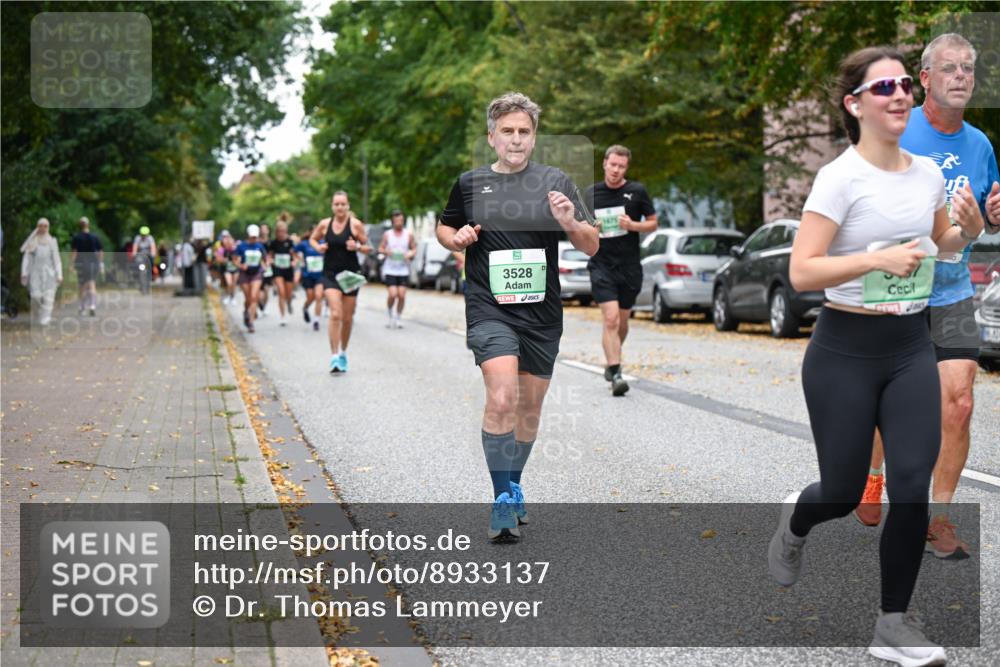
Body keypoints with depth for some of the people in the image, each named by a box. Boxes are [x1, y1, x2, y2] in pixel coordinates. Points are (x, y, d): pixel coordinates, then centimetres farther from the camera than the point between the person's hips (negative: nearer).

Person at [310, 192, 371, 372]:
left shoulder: (355, 224, -5)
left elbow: (368, 248, 1)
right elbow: (313, 239, 18)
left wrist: (357, 246, -19)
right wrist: (318, 247, -4)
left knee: (347, 318, 9)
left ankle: (343, 353, 29)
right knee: (335, 314, -16)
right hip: (330, 275, 0)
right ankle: (334, 356, -15)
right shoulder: (324, 224, 0)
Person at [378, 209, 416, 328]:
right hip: (390, 270, -1)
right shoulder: (387, 235, 4)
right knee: (393, 294, -13)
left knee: (401, 295, -7)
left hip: (403, 270, 1)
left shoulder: (408, 235, 6)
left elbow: (414, 249, 12)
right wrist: (385, 251, -12)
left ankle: (397, 318, 12)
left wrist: (410, 254, -9)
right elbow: (380, 249, 9)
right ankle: (390, 316, 12)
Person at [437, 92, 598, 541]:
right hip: (489, 308, -2)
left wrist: (570, 223, -18)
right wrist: (456, 239, -2)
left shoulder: (554, 182, 3)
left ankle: (513, 484, 35)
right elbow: (444, 227, 20)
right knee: (501, 398, -21)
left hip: (542, 312, 2)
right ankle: (503, 501, -13)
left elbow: (592, 247, 3)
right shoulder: (469, 183, 4)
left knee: (530, 406, 12)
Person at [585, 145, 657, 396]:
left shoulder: (637, 191, 1)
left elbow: (653, 223, 7)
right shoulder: (590, 194, 4)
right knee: (610, 319, -15)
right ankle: (615, 375, -16)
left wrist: (633, 225, -12)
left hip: (630, 267, 1)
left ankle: (612, 362, 39)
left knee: (622, 321, 14)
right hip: (601, 265, -1)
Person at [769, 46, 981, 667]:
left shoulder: (929, 172, 4)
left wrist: (971, 230, 1)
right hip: (846, 352, -4)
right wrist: (877, 258, -28)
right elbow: (801, 272, -19)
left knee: (913, 484, -5)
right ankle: (796, 523, 44)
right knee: (844, 493, 6)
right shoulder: (840, 178, -14)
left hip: (912, 347, 5)